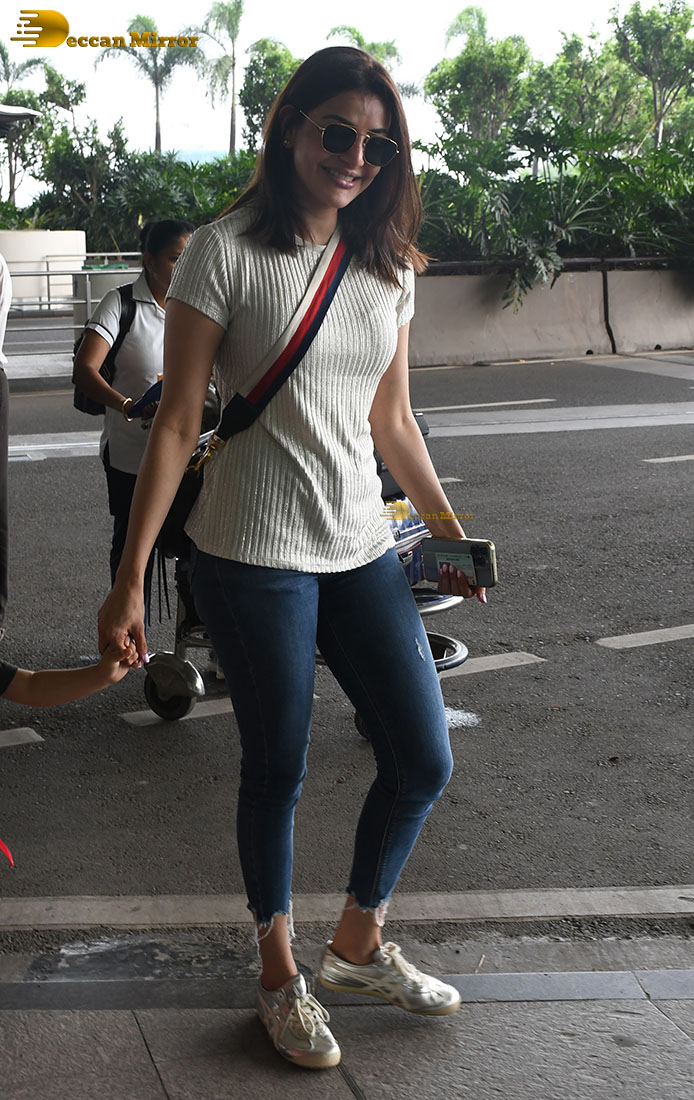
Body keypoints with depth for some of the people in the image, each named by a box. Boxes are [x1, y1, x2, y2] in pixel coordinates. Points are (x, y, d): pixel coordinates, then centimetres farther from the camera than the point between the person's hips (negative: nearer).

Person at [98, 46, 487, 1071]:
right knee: (277, 772, 6)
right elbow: (177, 423, -10)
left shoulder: (387, 266, 8)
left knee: (423, 762, 8)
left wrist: (451, 533, 20)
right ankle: (280, 977, 29)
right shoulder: (227, 252, -9)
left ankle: (360, 945, 33)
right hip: (253, 559, -6)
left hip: (362, 553, 6)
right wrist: (131, 577, -12)